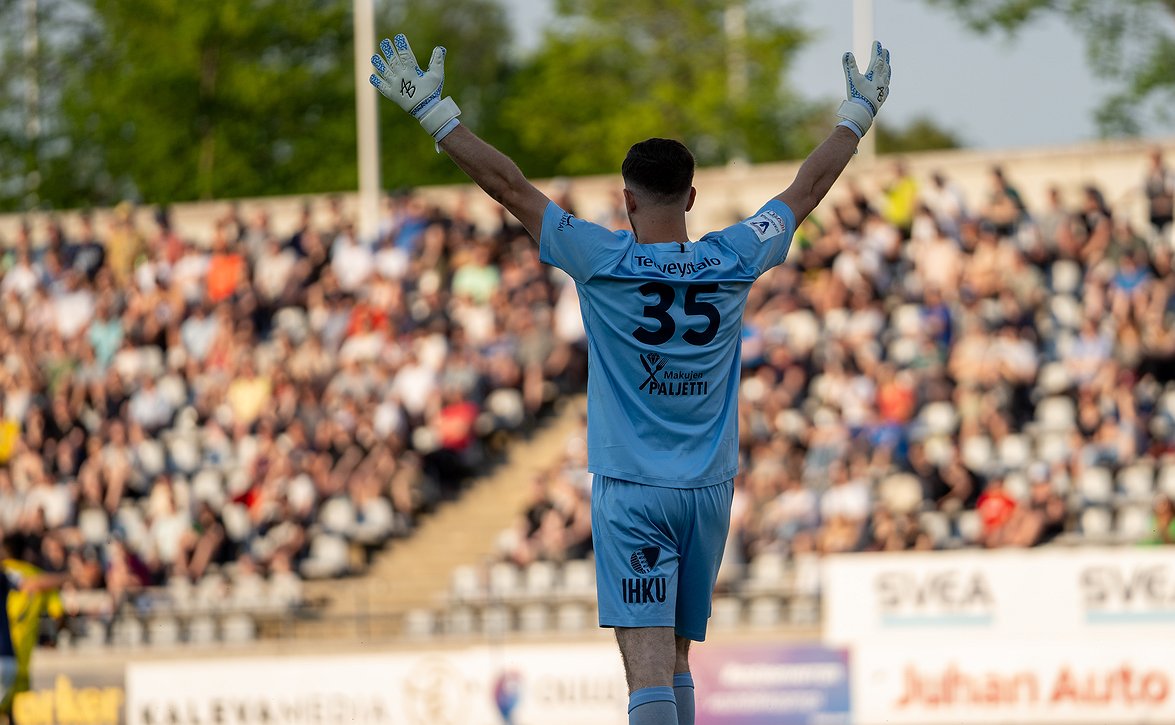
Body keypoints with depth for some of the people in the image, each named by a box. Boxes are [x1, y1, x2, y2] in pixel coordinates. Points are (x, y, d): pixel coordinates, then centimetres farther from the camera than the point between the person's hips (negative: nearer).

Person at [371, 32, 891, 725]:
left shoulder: (602, 261, -8)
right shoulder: (734, 261, 0)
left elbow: (509, 184, -5)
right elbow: (810, 185, 14)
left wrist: (431, 109, 2)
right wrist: (860, 111, 28)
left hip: (631, 493, -4)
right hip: (710, 490, 4)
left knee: (648, 663, -13)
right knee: (676, 657, 17)